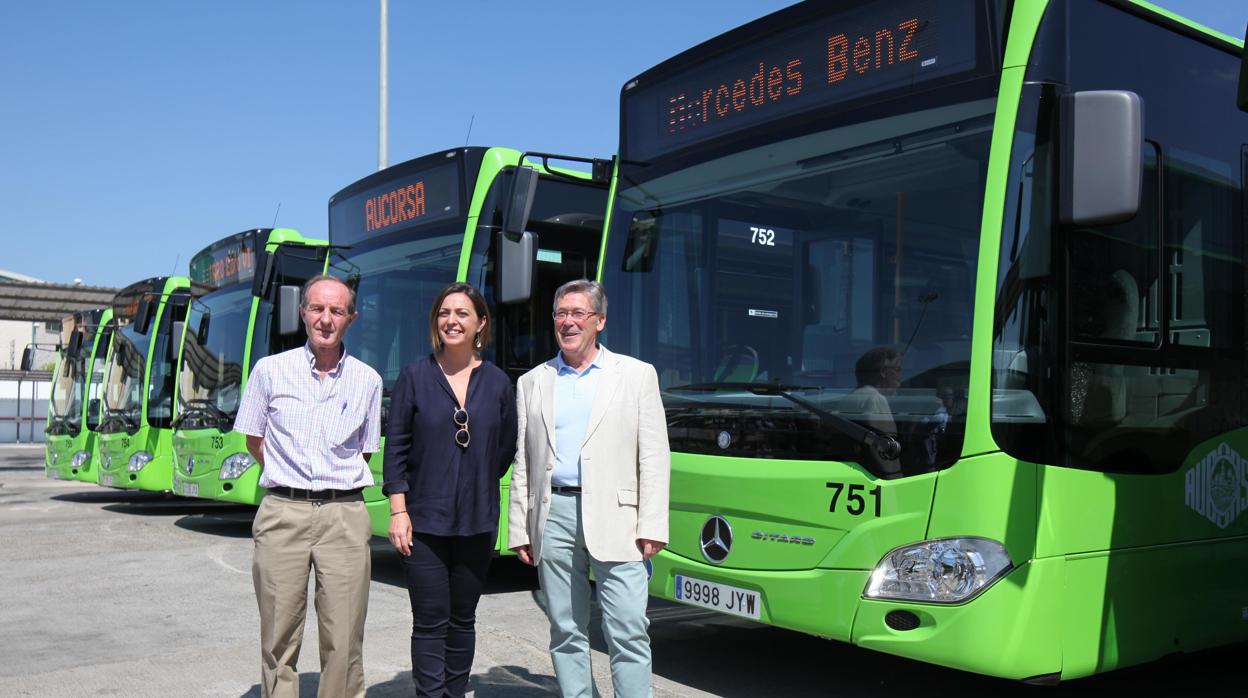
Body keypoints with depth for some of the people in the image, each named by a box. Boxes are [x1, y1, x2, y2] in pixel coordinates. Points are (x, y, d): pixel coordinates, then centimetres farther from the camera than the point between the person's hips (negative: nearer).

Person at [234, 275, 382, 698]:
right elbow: (254, 442, 13)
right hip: (282, 511, 0)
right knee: (279, 639, 3)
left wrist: (336, 483, 6)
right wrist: (290, 477, 7)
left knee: (344, 642, 0)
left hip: (344, 515, 0)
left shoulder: (367, 380, 8)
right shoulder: (270, 370, 6)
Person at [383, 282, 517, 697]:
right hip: (424, 522, -2)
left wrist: (476, 485, 6)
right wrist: (398, 511, -8)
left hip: (476, 522, 2)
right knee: (430, 623, 0)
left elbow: (506, 450, 13)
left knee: (462, 620, 12)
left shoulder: (498, 383, 4)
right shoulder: (415, 376, -1)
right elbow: (396, 448, -2)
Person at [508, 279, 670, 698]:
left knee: (628, 633, -5)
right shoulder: (532, 383, 14)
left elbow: (654, 457, 1)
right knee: (566, 632, 9)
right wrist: (519, 530, 7)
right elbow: (522, 464, 13)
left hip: (615, 517, -3)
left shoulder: (637, 375, 6)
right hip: (554, 515, 3)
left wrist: (652, 526, -6)